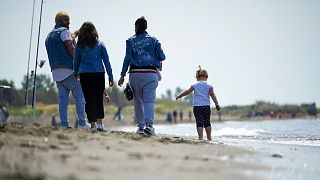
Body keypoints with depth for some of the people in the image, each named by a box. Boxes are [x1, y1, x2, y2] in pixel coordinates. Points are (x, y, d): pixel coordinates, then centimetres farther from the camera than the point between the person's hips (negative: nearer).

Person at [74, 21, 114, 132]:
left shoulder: (79, 46, 4)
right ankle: (100, 123, 8)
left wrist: (76, 75, 20)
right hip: (99, 74, 0)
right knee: (99, 99, 11)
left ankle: (93, 125, -1)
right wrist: (110, 76, 6)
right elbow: (106, 61, 3)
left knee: (89, 100, 2)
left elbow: (76, 62, 9)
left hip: (84, 74, 0)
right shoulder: (100, 44, 3)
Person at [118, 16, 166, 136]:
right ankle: (149, 124, -24)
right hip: (150, 73, 0)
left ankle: (141, 126, 12)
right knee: (149, 100, -6)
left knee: (138, 101, 11)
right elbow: (162, 57, 3)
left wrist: (122, 75, 4)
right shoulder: (153, 40, 7)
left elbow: (127, 58, 1)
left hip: (135, 73, 1)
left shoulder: (130, 41, 5)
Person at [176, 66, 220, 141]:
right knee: (207, 122, 12)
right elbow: (212, 95, -1)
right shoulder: (209, 85, 5)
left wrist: (179, 96, 21)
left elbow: (187, 91, 8)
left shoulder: (195, 85, 6)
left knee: (199, 122, -3)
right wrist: (217, 104, 1)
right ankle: (209, 137, 14)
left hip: (197, 106, -1)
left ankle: (200, 137, -11)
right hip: (206, 106, 1)